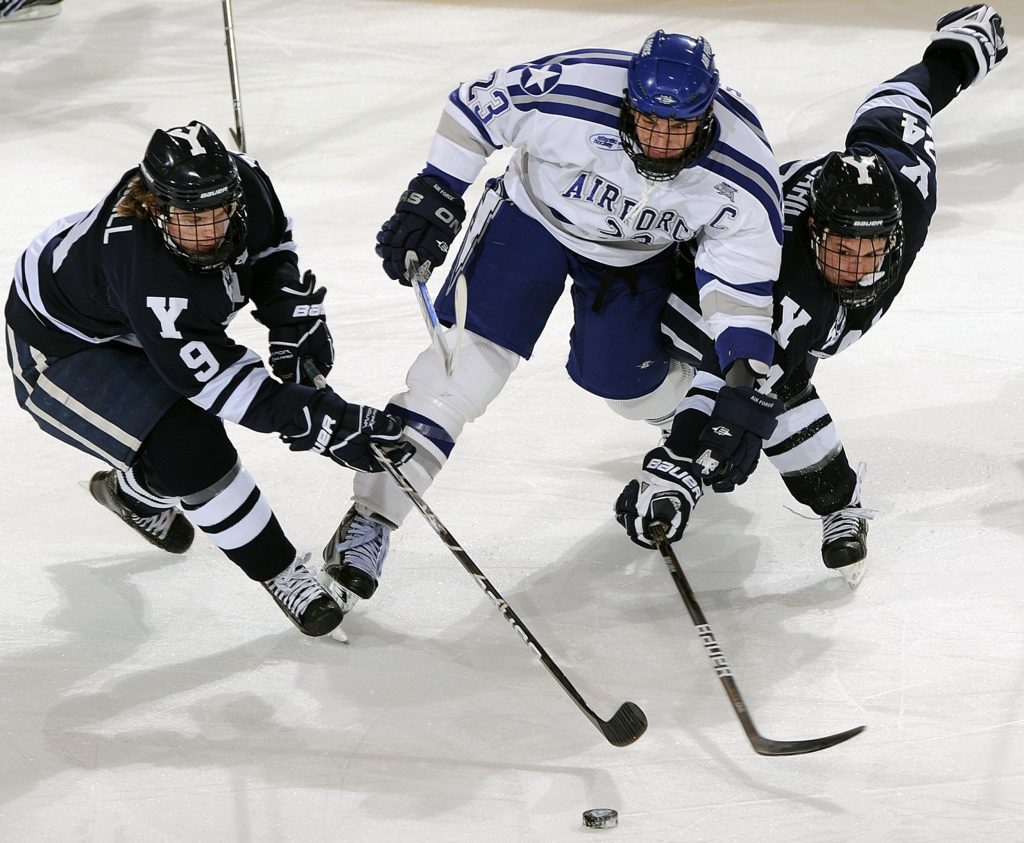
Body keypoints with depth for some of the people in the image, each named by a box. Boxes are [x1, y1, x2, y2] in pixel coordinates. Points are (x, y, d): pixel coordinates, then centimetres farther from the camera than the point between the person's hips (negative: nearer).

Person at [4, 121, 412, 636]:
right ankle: (280, 573, -4)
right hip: (59, 348, -7)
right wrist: (322, 424, -43)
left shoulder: (244, 182, -24)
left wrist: (295, 320, -10)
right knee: (188, 451, -21)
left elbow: (272, 246, 1)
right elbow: (215, 375, -40)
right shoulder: (141, 264, -43)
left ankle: (134, 493, 49)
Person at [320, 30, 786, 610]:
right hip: (534, 214, -2)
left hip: (637, 253, 2)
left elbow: (744, 276, -19)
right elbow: (474, 106, -19)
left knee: (623, 381, 5)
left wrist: (746, 372, -29)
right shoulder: (570, 91, -36)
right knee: (472, 353, -14)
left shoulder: (743, 175, -29)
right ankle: (374, 517, -12)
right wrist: (434, 197, -19)